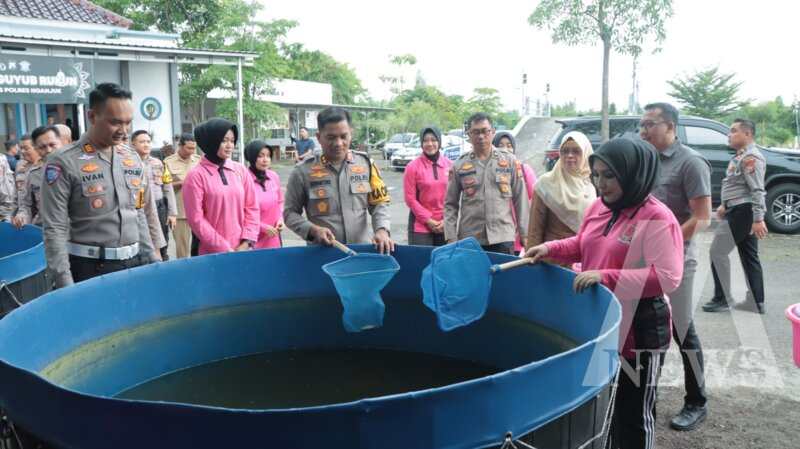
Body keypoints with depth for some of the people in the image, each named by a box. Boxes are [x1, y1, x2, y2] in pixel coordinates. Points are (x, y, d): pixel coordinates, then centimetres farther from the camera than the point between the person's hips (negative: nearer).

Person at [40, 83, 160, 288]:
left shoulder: (132, 158, 8)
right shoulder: (64, 163, -10)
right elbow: (54, 229, -11)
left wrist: (152, 261, 11)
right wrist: (65, 285, -14)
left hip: (134, 263, 5)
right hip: (89, 269, -5)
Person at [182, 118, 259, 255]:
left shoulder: (241, 170, 6)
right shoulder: (196, 176, -6)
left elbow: (252, 207, 7)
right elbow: (196, 219, -8)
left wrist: (247, 242, -3)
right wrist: (225, 249, -10)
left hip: (242, 250, 4)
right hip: (212, 253, -3)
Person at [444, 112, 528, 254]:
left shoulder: (510, 161, 7)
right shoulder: (459, 165, 6)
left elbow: (520, 199, 8)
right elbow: (450, 205, 7)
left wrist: (523, 233, 5)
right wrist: (451, 237, 0)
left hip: (503, 238, 0)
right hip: (469, 239, 0)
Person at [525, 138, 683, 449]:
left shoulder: (657, 218, -19)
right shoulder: (598, 208, 4)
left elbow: (667, 278, -26)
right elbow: (582, 246, 21)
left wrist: (606, 277, -32)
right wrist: (550, 249, 2)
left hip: (638, 332, -7)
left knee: (633, 414, 10)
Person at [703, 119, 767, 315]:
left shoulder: (751, 157, -16)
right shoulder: (742, 156, 16)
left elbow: (757, 190, -23)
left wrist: (758, 219, -27)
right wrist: (725, 205, 26)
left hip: (742, 212, -11)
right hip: (739, 210, 11)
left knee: (717, 252, -5)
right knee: (749, 257, 11)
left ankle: (722, 299, 2)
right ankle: (756, 302, 15)